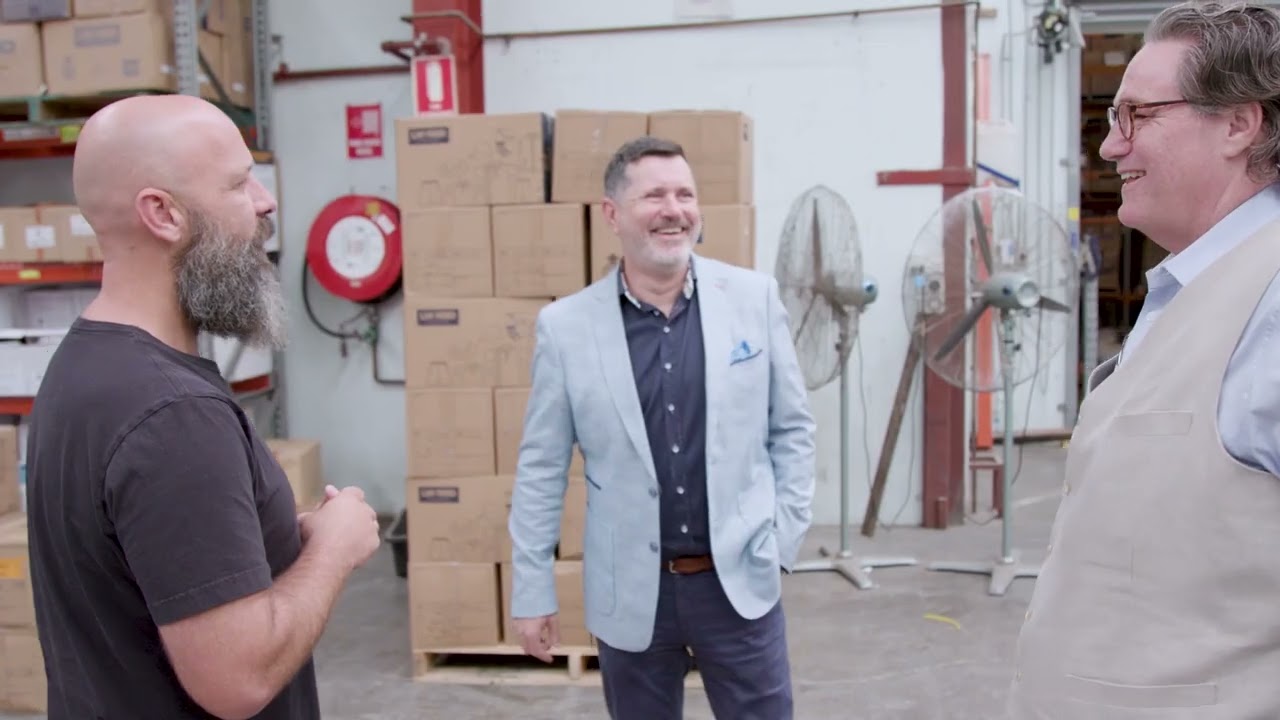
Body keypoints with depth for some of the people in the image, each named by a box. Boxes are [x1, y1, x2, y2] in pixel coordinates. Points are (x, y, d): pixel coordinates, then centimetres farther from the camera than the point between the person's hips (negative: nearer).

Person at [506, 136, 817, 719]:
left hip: (739, 581, 0)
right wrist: (532, 590, 1)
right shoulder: (565, 325, -6)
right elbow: (541, 469, -1)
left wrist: (784, 540, 1)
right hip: (630, 592, 0)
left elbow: (792, 428, 4)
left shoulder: (753, 297, -4)